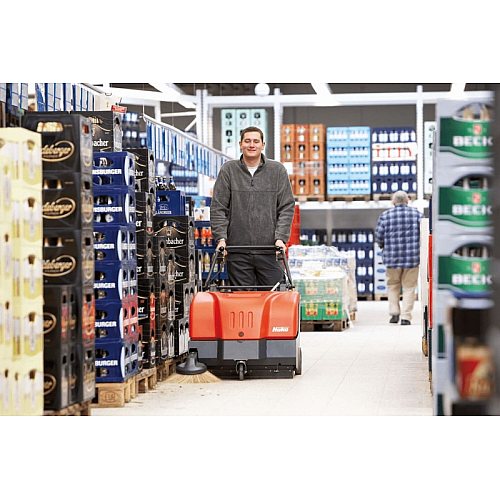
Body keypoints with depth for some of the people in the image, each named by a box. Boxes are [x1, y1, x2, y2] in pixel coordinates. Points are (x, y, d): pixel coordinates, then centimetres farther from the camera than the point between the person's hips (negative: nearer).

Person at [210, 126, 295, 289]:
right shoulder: (228, 170, 6)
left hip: (269, 250, 0)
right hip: (237, 252, 0)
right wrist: (221, 238, -7)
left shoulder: (278, 170, 7)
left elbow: (287, 207, 4)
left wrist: (281, 238, -7)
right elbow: (218, 208, 4)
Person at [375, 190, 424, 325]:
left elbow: (379, 237, -3)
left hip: (392, 258, 0)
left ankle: (394, 313, 8)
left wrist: (384, 246, 18)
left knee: (393, 285, 17)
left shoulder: (386, 216, -2)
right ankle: (406, 317, 0)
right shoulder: (417, 214, 1)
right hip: (413, 257, 0)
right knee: (409, 287, 6)